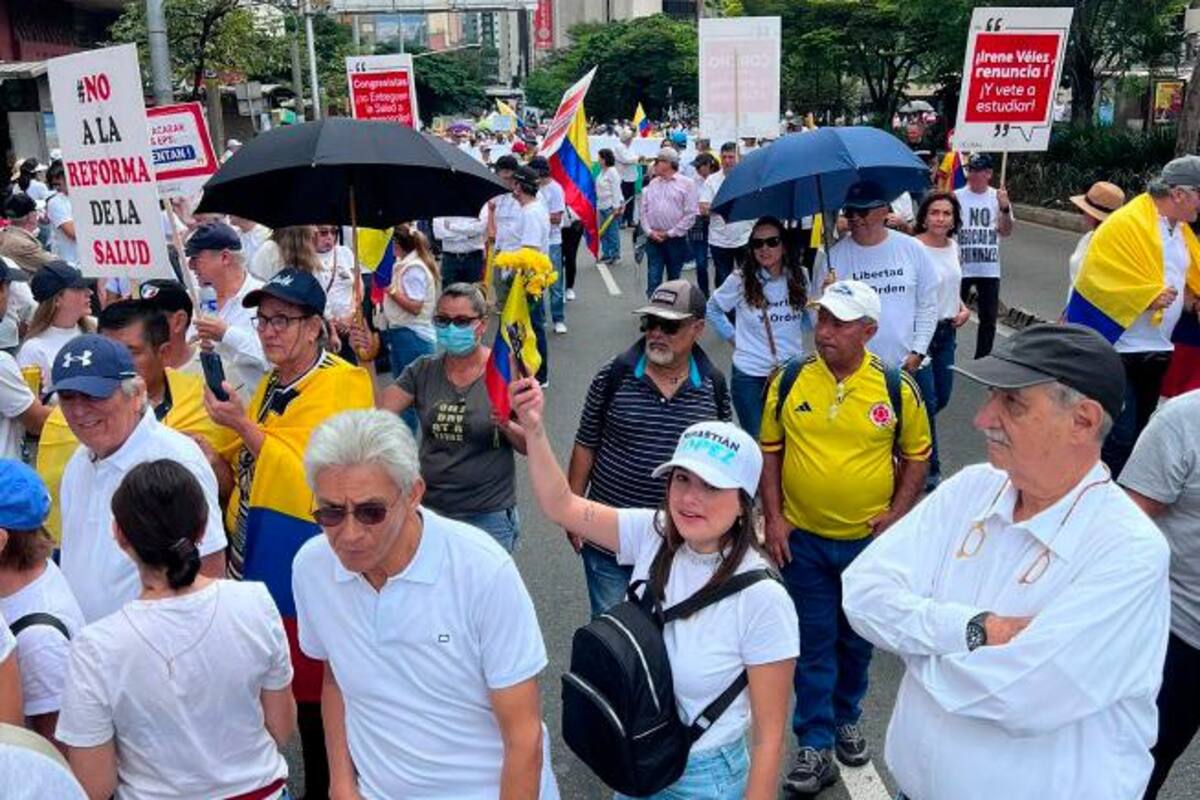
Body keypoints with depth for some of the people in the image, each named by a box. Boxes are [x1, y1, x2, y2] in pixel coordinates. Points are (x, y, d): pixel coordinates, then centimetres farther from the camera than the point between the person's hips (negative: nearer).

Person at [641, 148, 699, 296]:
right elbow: (644, 210, 10)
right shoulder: (652, 185, 11)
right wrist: (649, 231, -5)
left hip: (675, 239, -3)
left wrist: (670, 233, -11)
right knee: (653, 279, -3)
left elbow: (691, 213, -9)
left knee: (674, 279, 9)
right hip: (653, 239, 3)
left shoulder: (686, 184, -4)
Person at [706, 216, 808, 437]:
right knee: (756, 440, 7)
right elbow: (712, 309, 7)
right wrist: (733, 338, 4)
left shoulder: (798, 277, -1)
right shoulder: (740, 280, -8)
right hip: (750, 375, -2)